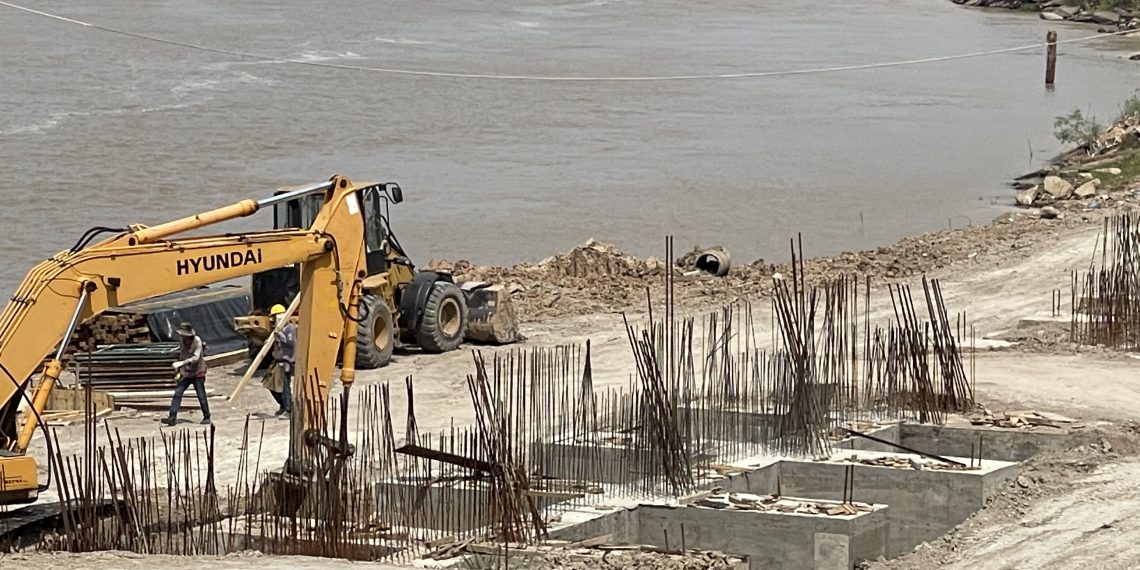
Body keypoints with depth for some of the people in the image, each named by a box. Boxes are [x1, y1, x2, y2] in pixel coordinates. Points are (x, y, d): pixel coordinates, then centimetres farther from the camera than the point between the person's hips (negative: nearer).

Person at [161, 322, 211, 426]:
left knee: (201, 397, 2)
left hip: (197, 374, -5)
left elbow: (196, 358, -29)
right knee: (177, 394, -7)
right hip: (185, 373, 5)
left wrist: (181, 363, -38)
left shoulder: (197, 341, -17)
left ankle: (206, 417, 19)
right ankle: (172, 418, -10)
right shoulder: (184, 342, 3)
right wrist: (179, 371, 20)